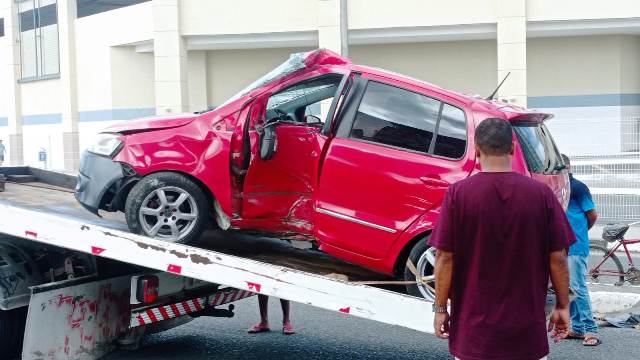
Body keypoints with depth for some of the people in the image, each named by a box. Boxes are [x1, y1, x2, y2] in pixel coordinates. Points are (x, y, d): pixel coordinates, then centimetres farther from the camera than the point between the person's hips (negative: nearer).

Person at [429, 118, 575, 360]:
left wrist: (440, 308, 3)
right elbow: (557, 258, -3)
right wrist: (562, 306, 9)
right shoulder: (541, 193, -5)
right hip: (528, 330, 1)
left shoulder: (458, 193, -9)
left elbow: (445, 258, -8)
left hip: (474, 330, -1)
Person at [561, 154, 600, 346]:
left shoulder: (578, 187, -7)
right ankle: (577, 328, 19)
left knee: (578, 288, -8)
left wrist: (579, 231, 10)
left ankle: (590, 330, -2)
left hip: (575, 246, -7)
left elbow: (592, 215, -2)